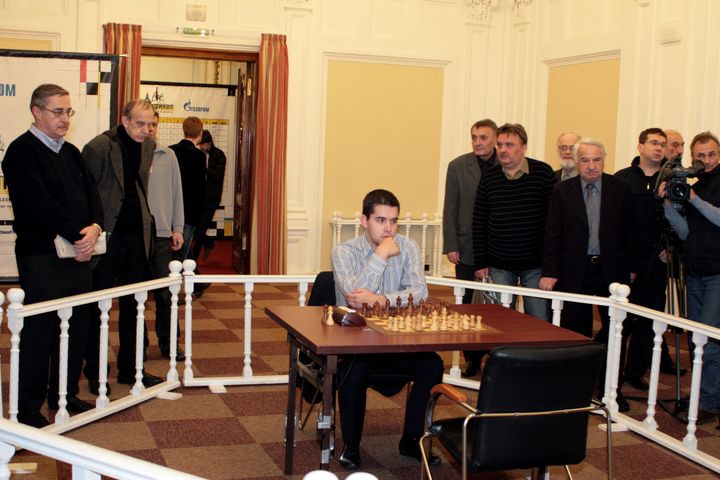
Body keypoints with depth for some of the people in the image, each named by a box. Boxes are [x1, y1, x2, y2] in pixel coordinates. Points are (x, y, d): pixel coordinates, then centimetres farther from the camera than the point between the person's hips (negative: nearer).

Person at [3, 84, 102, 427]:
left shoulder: (71, 152, 16)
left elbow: (91, 193, 10)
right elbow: (41, 204, -18)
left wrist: (95, 227, -9)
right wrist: (77, 235, -16)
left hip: (78, 255, 8)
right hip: (42, 257, -8)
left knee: (76, 330, 13)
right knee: (39, 333, -1)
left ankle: (65, 395, 27)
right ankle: (29, 408, 10)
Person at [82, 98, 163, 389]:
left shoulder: (148, 146, 6)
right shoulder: (99, 147, -12)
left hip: (136, 235, 5)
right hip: (107, 235, -5)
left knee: (133, 306, 12)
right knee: (98, 307, 6)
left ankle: (129, 368, 24)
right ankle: (95, 372, 17)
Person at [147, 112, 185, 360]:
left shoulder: (168, 156, 6)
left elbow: (177, 193, 9)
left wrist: (177, 228, 6)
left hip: (162, 233, 2)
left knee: (166, 291, 4)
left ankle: (168, 342, 14)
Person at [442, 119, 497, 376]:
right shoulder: (458, 166, 2)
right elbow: (450, 209, 3)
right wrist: (451, 246, -2)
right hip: (467, 248, 1)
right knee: (466, 306, 6)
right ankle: (471, 359, 16)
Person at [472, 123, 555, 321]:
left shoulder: (543, 172, -5)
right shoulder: (489, 178, 3)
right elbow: (479, 223, 6)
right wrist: (481, 262, 2)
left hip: (535, 264, -2)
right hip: (498, 265, 2)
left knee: (539, 321, 4)